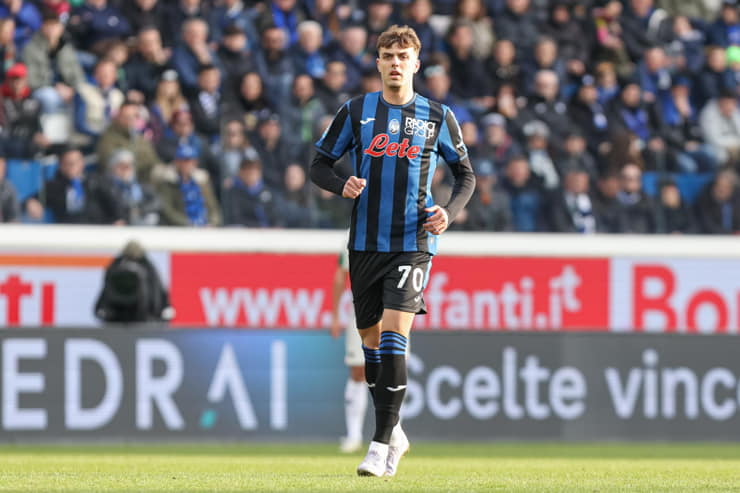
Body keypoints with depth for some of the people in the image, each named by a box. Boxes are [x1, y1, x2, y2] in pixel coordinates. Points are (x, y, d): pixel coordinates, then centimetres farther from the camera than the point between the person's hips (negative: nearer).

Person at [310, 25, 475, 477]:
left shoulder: (438, 117, 3)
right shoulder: (356, 111, 5)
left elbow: (466, 174, 13)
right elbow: (320, 164, 10)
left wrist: (450, 212, -5)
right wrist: (342, 185, -12)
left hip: (413, 242, -3)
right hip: (365, 243, 3)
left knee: (394, 334, -16)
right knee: (371, 339, 8)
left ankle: (382, 446, -15)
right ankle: (394, 433, 27)